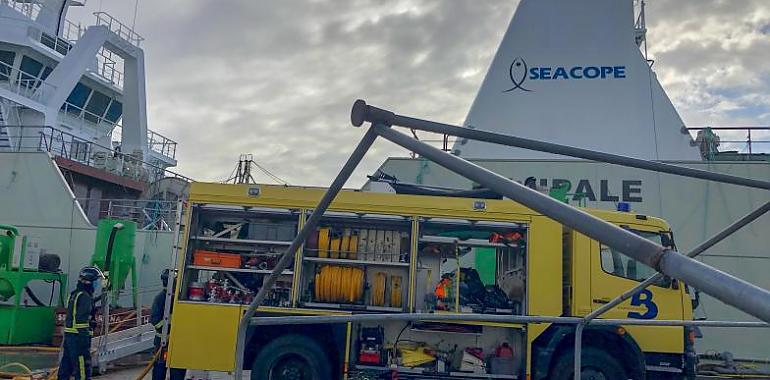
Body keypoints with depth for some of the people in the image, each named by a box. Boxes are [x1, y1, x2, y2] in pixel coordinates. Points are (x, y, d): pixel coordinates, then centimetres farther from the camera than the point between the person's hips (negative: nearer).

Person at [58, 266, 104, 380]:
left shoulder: (74, 294, 15)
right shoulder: (85, 297, -16)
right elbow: (82, 320, -21)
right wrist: (85, 339, -20)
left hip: (69, 335, 10)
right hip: (79, 337, -10)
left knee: (66, 365, 16)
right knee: (83, 368, -6)